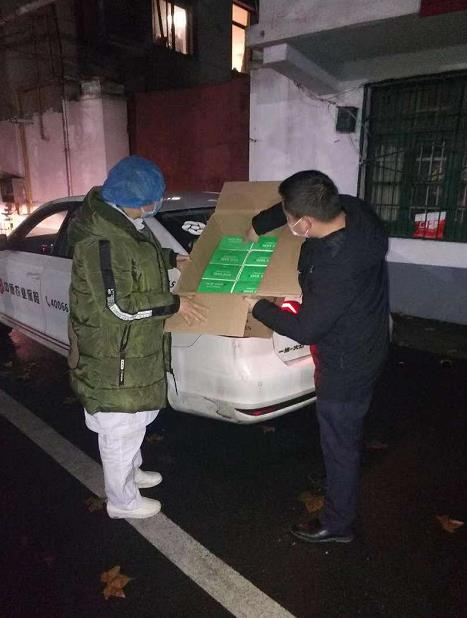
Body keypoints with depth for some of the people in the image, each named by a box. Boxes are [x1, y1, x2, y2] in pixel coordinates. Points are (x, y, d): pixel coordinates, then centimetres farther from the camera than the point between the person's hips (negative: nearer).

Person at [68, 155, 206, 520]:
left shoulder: (125, 223, 2)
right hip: (113, 353, -10)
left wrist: (172, 260, 17)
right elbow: (119, 305, -28)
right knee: (120, 427, 9)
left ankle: (131, 472, 50)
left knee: (135, 416, 27)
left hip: (134, 346, 10)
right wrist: (174, 304, -21)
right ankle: (122, 501, 31)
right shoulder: (101, 240, -29)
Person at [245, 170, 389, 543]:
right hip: (368, 338, 10)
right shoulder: (353, 208, -14)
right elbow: (298, 205, 7)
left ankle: (337, 525, 34)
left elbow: (305, 330, -24)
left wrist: (257, 307, -12)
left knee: (340, 445, 10)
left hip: (347, 364, -10)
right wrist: (257, 227, 6)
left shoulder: (337, 271, -38)